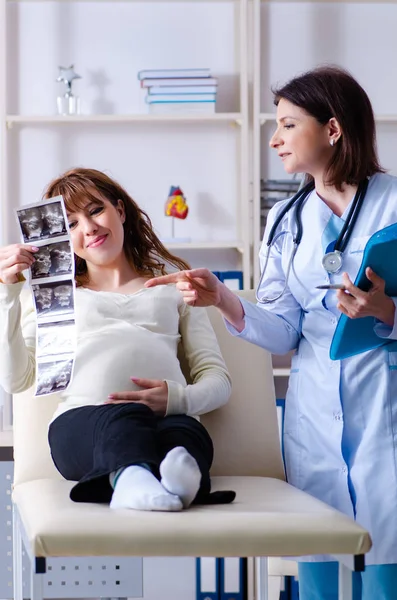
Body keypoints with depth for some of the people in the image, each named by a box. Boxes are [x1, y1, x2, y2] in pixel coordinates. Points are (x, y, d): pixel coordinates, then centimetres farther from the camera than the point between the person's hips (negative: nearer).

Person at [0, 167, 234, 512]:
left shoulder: (174, 287, 30)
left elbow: (218, 380, 19)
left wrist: (179, 398, -5)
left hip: (168, 418, 1)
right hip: (80, 424, -1)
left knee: (186, 432, -38)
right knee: (125, 417, -40)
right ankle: (133, 479, -69)